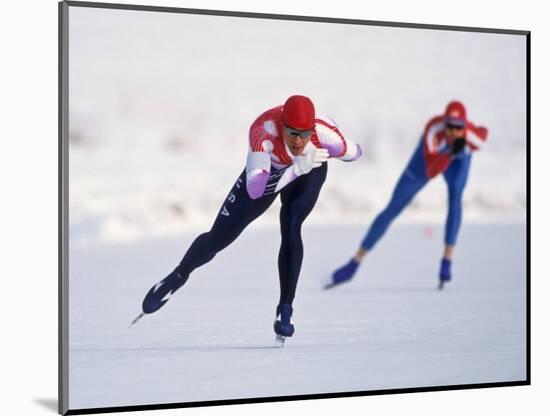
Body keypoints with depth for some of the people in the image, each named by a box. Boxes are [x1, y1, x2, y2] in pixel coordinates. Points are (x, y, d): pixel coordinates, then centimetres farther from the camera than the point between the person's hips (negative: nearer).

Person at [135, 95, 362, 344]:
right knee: (218, 239, 3)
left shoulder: (324, 132, -39)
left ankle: (285, 311, -14)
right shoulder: (263, 131, -44)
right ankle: (179, 275, 35)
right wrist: (296, 167, -62)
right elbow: (255, 190, -54)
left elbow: (354, 153, -16)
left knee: (290, 227, -28)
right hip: (268, 170, 0)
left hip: (309, 171, 0)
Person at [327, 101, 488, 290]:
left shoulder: (471, 133, -39)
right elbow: (430, 172, -54)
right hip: (431, 154, -1)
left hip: (459, 158, 1)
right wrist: (451, 153, -66)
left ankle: (447, 262, -21)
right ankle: (354, 265, 6)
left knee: (455, 197, -31)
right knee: (392, 209, -1)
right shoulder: (433, 130, -45)